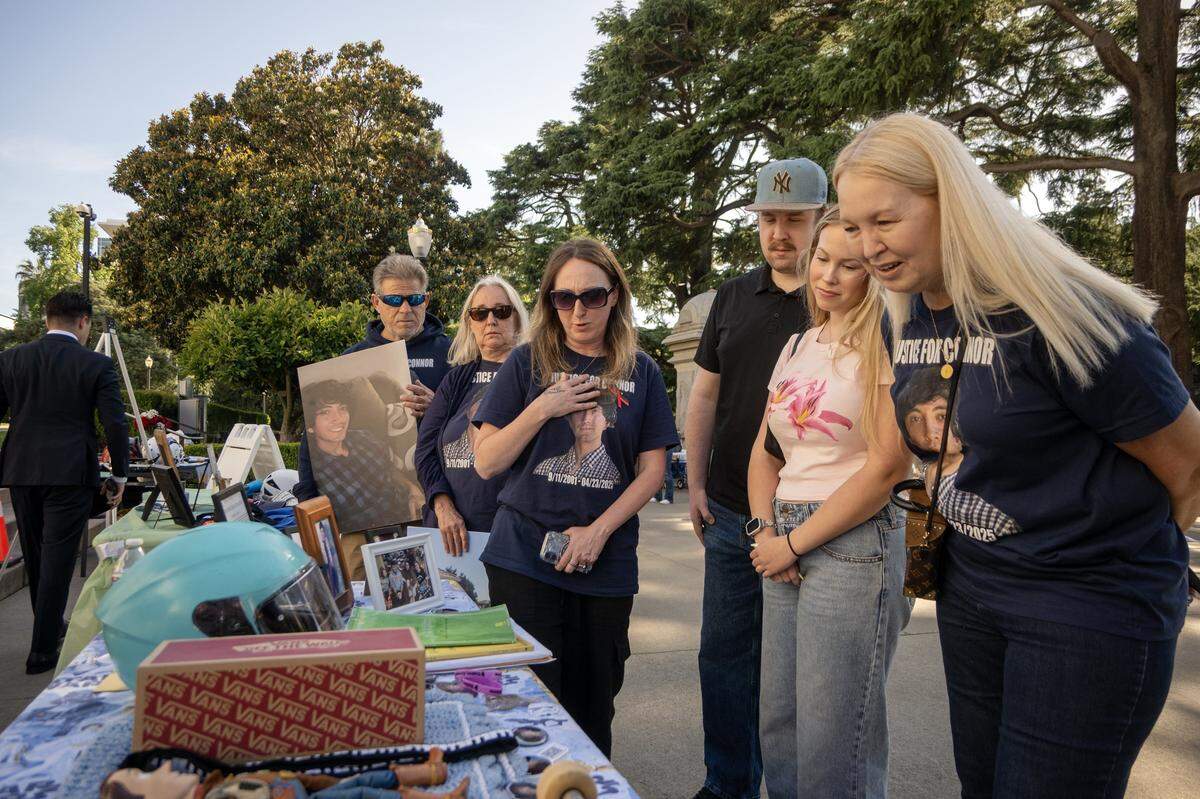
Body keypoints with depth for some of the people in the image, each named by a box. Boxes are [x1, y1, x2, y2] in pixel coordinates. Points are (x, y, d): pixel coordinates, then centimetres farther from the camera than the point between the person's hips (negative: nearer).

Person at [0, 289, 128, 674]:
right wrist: (119, 473, 2)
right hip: (70, 474, -4)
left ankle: (50, 627, 37)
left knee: (35, 556, 19)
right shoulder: (97, 365, -7)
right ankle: (42, 650, 2)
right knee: (57, 558, 0)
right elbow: (115, 423, -9)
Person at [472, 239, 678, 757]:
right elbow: (486, 462, -2)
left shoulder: (640, 373, 4)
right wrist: (543, 408, -14)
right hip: (524, 558, -1)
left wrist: (598, 531, -10)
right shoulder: (528, 363, 0)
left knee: (593, 699, 13)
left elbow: (652, 469, 2)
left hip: (606, 564, 2)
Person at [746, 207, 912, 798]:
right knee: (778, 725, 16)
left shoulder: (886, 346, -8)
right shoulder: (797, 346, 14)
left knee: (833, 746, 2)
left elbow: (888, 467, -16)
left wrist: (794, 542, -12)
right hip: (784, 545, 7)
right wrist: (765, 530, -2)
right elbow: (763, 451, 15)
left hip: (853, 546, -7)